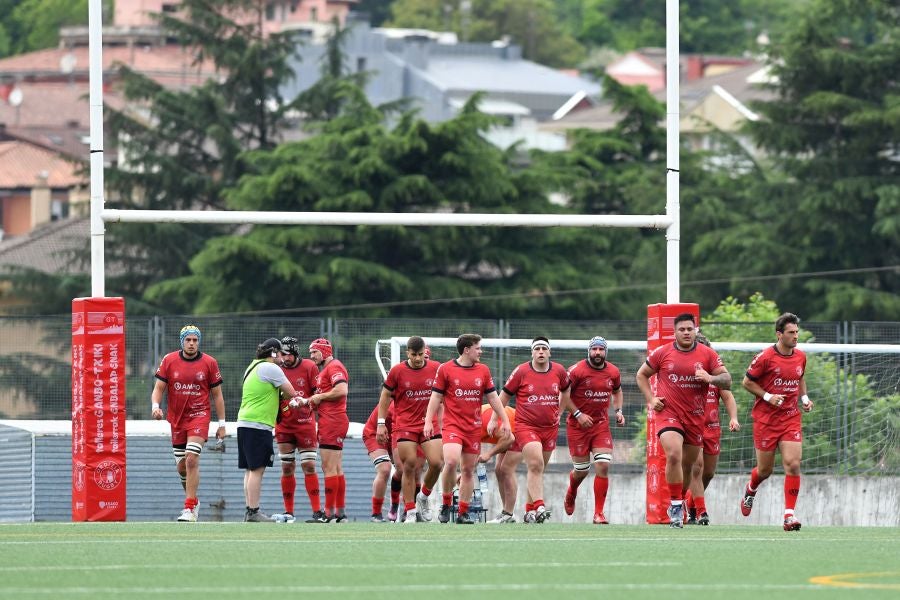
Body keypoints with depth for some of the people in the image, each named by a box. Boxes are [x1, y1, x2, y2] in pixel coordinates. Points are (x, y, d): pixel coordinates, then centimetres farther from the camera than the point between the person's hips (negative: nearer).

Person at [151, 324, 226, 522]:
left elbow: (217, 394, 4)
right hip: (176, 419, 3)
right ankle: (193, 500, 30)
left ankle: (190, 508, -16)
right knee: (181, 466, 8)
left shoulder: (209, 363, -1)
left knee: (191, 459, -18)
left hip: (199, 415, -3)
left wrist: (222, 424, 2)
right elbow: (159, 387, 3)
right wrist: (155, 406, -18)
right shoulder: (169, 361, 1)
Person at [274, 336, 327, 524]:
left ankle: (318, 511, -6)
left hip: (305, 424, -3)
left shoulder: (309, 367, -2)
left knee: (309, 466, -7)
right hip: (284, 425, 3)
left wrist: (307, 402, -21)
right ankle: (288, 513, 10)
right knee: (287, 468, 3)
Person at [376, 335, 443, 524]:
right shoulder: (397, 371, -4)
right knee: (409, 467, -4)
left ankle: (424, 497, 17)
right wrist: (381, 423, 2)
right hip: (405, 425, -2)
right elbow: (385, 397, 5)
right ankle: (410, 512, 3)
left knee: (436, 463, -10)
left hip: (430, 424, 2)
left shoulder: (436, 368, 0)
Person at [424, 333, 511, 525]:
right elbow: (436, 397, 2)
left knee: (468, 469, 5)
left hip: (474, 428, 4)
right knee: (451, 461, -23)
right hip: (452, 425, -4)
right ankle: (446, 505, -5)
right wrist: (428, 421, -4)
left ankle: (463, 514, 12)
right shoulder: (445, 369, -1)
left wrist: (504, 420, 10)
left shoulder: (483, 370, 9)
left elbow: (493, 397, 14)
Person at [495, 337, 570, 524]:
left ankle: (530, 511, 20)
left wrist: (558, 412, 22)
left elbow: (565, 390, 25)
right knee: (535, 465, -21)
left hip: (550, 428, 4)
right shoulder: (521, 372, -5)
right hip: (526, 426, -4)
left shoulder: (559, 371, 3)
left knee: (537, 469, 11)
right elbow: (503, 397, 5)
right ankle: (539, 507, -27)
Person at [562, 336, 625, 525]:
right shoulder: (577, 370, -11)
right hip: (578, 425, -3)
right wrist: (578, 414, -15)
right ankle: (571, 494, 41)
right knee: (581, 470, 5)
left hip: (601, 424, 3)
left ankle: (599, 513, -6)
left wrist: (618, 411, 6)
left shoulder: (613, 372, 3)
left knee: (603, 466, -12)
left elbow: (617, 392, 22)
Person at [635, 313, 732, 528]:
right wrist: (650, 399, 0)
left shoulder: (708, 354, 3)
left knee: (687, 464, 11)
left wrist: (710, 378, -19)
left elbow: (727, 380, 2)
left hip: (695, 417, 3)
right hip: (668, 412, -3)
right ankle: (676, 505, -15)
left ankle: (678, 504, 31)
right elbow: (641, 375, 14)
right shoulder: (662, 353, 1)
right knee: (674, 456, -23)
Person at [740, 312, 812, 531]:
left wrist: (804, 397, 7)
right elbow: (747, 382, -2)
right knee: (765, 470, 6)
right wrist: (767, 396, -14)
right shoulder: (765, 357, -10)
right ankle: (751, 490, 43)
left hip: (791, 418, 3)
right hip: (766, 419, -3)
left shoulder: (801, 357, 6)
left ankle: (789, 514, -11)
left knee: (793, 464, -14)